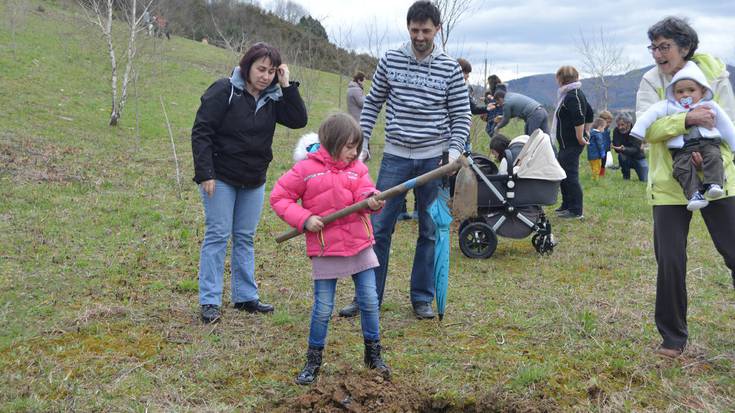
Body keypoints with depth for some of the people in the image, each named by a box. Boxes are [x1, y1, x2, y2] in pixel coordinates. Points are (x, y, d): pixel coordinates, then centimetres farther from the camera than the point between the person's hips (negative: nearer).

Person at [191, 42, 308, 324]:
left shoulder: (272, 98, 4)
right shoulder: (224, 90, -13)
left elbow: (299, 120, -7)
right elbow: (201, 132, -15)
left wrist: (287, 86, -13)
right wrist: (205, 174, -20)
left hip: (254, 181, 5)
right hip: (221, 178, -5)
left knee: (245, 238, 11)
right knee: (217, 235, -4)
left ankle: (246, 297, 19)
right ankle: (210, 301, 1)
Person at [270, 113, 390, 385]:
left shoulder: (357, 168, 6)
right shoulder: (306, 169, -6)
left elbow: (364, 193, -8)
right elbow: (278, 197, -3)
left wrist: (372, 200, -32)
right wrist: (304, 219, -14)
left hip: (360, 244, 3)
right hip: (325, 250, -3)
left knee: (370, 301, 7)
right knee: (323, 308, 3)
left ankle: (373, 353, 25)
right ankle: (313, 360, 20)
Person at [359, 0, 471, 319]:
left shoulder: (450, 69, -2)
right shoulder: (390, 61, 1)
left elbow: (461, 116, 1)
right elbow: (372, 104, 10)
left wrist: (455, 151, -13)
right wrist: (361, 141, 3)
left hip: (433, 158, 0)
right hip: (395, 156, 1)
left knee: (430, 231, 7)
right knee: (379, 227, 0)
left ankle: (422, 298, 20)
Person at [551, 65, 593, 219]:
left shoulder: (571, 97, -18)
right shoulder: (578, 93, 15)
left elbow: (579, 120, -28)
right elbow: (590, 115, 24)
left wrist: (580, 138, -20)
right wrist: (585, 132, 24)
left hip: (570, 144, -11)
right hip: (566, 144, 11)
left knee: (570, 176, -8)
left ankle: (576, 211, -4)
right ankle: (567, 205, 28)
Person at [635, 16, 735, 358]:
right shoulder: (650, 81, -2)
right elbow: (646, 128, -16)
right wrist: (687, 119, -31)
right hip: (670, 185, 0)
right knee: (670, 262, 0)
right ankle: (673, 337, 17)